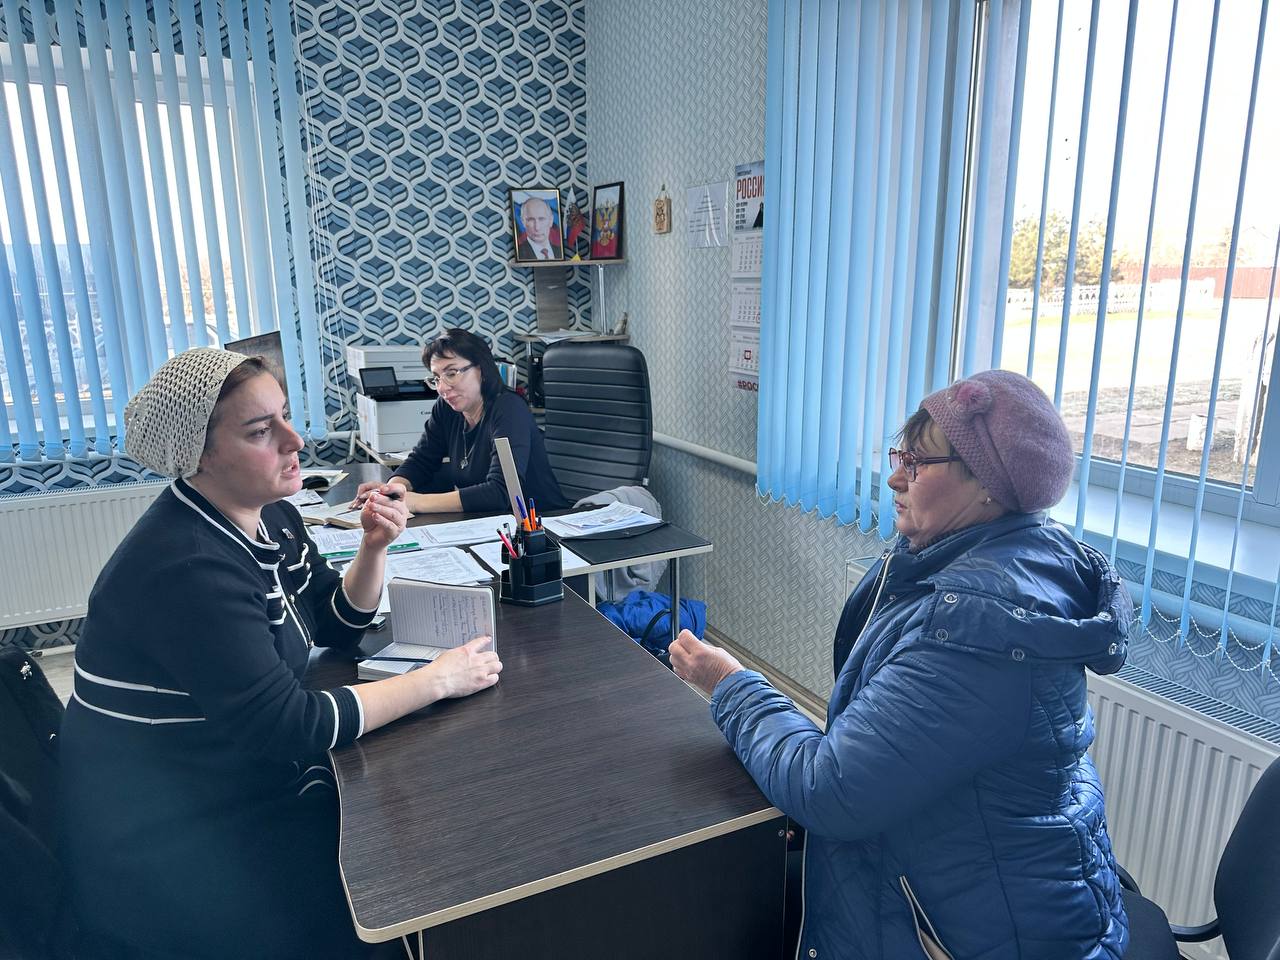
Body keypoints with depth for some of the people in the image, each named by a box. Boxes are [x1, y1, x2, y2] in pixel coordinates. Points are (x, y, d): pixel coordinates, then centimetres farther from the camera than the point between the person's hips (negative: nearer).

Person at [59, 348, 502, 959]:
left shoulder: (272, 518, 0)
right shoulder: (185, 569, -28)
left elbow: (340, 626, 8)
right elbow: (290, 725, -29)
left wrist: (374, 548, -10)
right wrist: (436, 680, -23)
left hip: (248, 781, 8)